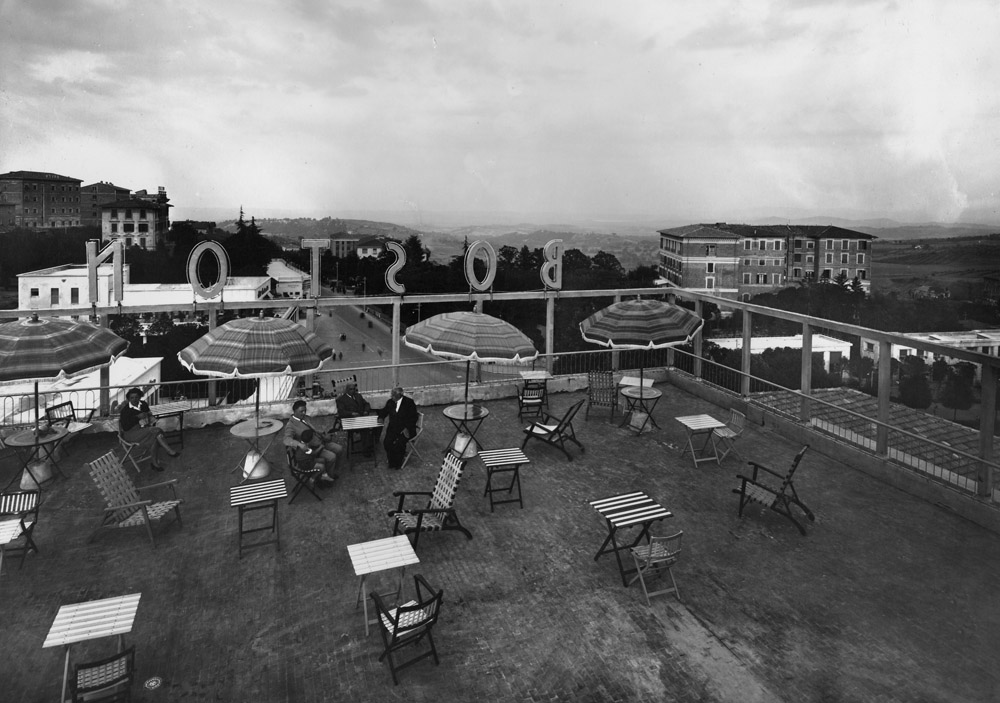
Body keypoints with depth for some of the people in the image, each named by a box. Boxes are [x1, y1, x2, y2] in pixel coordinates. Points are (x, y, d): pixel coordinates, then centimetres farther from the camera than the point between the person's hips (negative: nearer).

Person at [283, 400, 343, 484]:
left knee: (339, 449, -4)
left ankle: (333, 470, 16)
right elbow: (286, 440, -29)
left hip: (321, 442, 8)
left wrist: (324, 437, 2)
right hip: (312, 448, -8)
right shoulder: (291, 425, -13)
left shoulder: (307, 418, 12)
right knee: (331, 457, -23)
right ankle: (329, 476, 2)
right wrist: (299, 444, -47)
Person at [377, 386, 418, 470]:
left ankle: (398, 463, -5)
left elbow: (413, 418, -7)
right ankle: (391, 462, -2)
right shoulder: (390, 402, 8)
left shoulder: (409, 402, -6)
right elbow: (384, 411, 24)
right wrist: (381, 417, 2)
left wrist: (407, 428, -19)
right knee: (387, 442, -21)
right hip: (393, 428, 4)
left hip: (405, 429, -4)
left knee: (399, 443, -28)